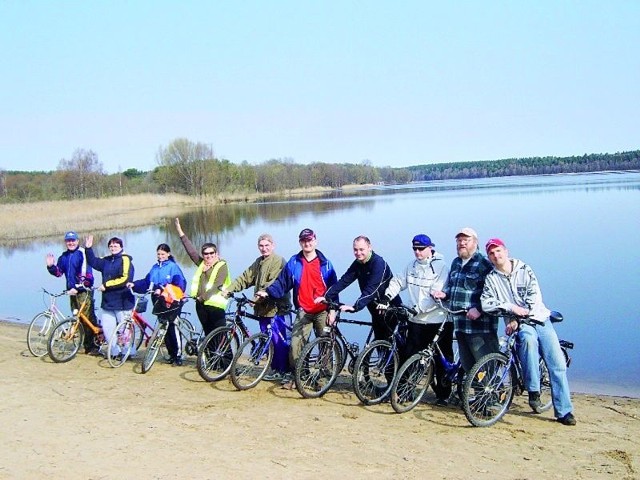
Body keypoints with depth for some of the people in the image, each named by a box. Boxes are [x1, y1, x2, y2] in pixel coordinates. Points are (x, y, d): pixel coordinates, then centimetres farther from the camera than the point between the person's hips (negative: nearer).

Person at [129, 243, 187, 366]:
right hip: (159, 302, 6)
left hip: (171, 302, -6)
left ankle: (178, 355, -2)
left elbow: (180, 283, -15)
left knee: (173, 327, -7)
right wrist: (134, 284, -3)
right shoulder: (155, 268, 14)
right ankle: (171, 354, 19)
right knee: (164, 328, 9)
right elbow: (146, 282, 13)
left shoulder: (173, 267, -5)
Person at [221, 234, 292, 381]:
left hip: (275, 307, -9)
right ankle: (275, 368, 22)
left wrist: (258, 298, -25)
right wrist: (229, 289, 3)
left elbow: (273, 284, -19)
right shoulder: (259, 262, 20)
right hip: (263, 308, 9)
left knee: (279, 340, -5)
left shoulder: (278, 261, -10)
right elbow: (245, 277, 15)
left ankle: (283, 371, 3)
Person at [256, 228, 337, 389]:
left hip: (322, 311, 0)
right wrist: (268, 292, -13)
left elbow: (333, 287, 2)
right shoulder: (293, 263, 5)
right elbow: (282, 283, 4)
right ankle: (293, 374, 5)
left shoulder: (325, 263, 2)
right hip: (303, 311, 1)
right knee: (295, 343, -8)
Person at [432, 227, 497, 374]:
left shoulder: (484, 264, -7)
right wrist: (444, 294, 9)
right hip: (459, 324, 8)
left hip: (479, 325, -8)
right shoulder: (456, 263, 18)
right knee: (467, 366, 13)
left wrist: (479, 309, -23)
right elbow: (450, 285, 29)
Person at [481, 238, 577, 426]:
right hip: (519, 325, -1)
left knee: (558, 365, -8)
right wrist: (511, 307, -19)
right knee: (528, 338, -36)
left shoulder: (524, 269, 2)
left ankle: (564, 411, 1)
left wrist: (518, 320, -15)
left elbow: (535, 296, -7)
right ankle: (534, 391, -24)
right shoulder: (491, 279, 4)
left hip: (539, 318, 1)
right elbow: (486, 303, -8)